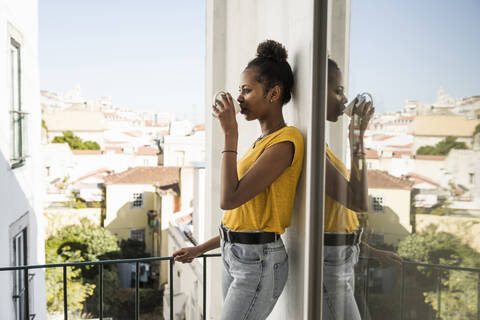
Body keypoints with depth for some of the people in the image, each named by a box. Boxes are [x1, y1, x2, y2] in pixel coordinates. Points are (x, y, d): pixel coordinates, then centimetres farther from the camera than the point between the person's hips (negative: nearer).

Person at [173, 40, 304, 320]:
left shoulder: (285, 141, -15)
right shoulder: (262, 142, 14)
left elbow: (229, 199, -22)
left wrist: (230, 134, -18)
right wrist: (201, 249, 19)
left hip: (259, 262, -9)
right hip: (233, 256, 9)